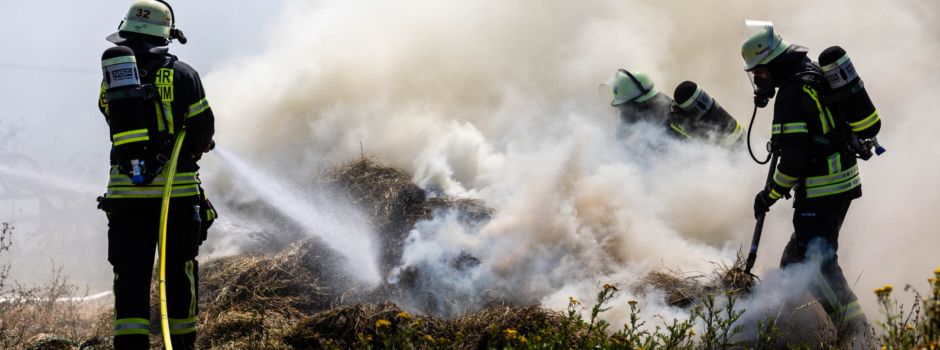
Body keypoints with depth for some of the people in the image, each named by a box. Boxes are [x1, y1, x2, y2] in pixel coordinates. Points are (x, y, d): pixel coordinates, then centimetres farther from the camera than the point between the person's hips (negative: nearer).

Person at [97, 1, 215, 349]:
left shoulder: (112, 78, 5)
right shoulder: (181, 74, -4)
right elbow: (203, 127, -1)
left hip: (125, 190, 2)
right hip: (177, 189, -2)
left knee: (130, 272, 2)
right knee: (178, 268, 10)